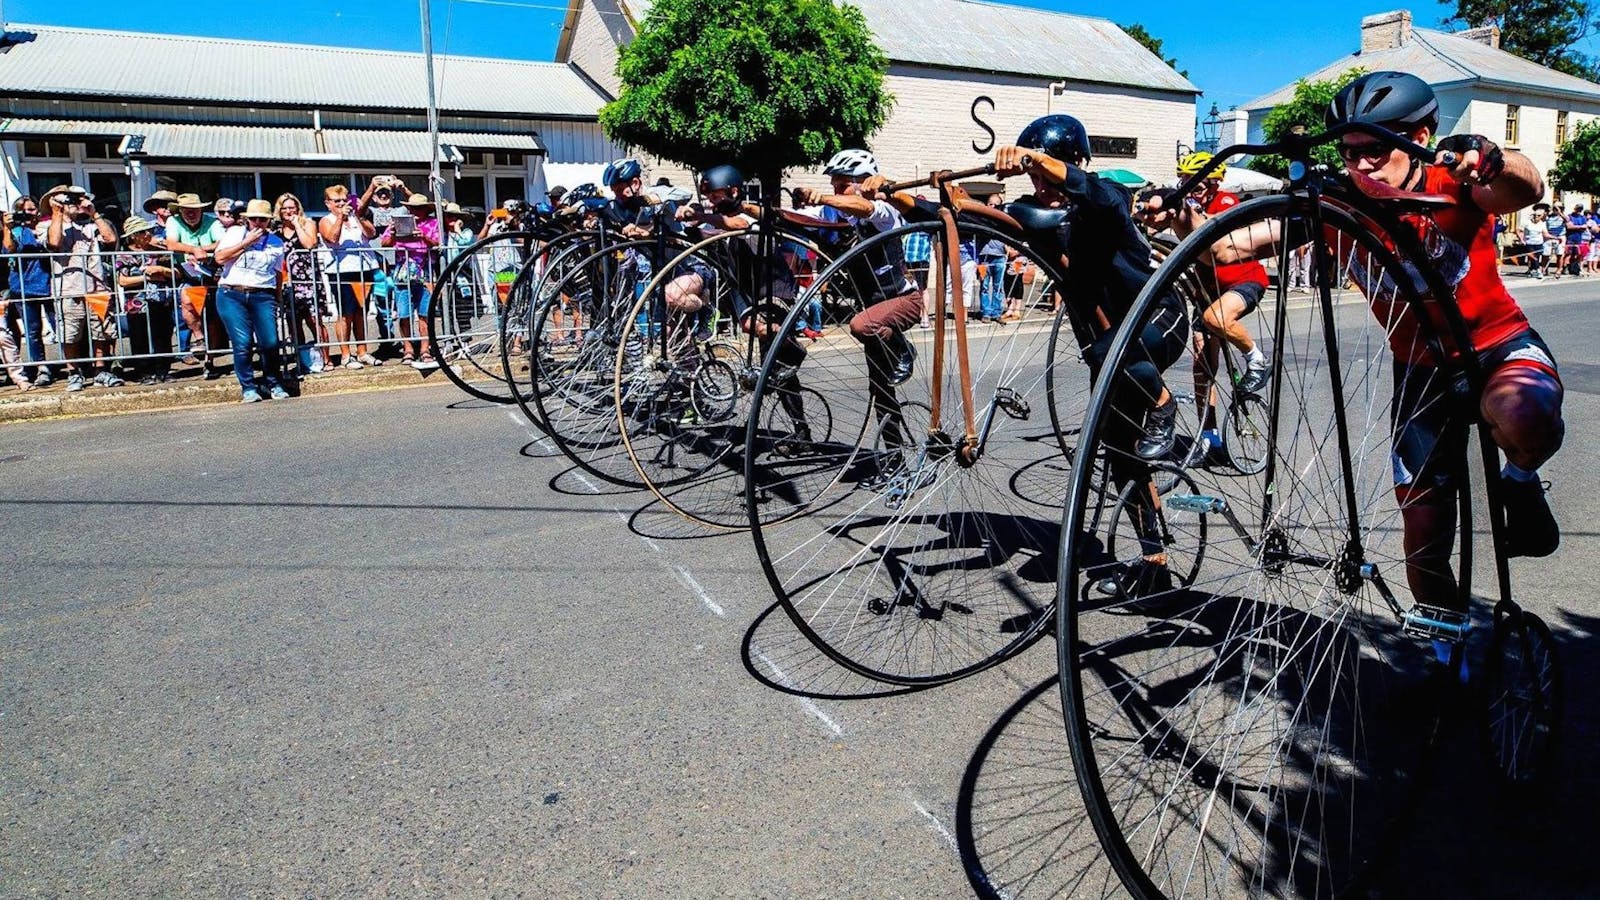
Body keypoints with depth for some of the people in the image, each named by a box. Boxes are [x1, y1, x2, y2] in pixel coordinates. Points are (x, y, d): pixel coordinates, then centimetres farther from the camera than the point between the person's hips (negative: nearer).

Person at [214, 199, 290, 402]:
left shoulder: (277, 242, 15)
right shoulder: (235, 232, 11)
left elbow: (278, 274, 19)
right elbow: (220, 257, -2)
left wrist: (277, 301, 14)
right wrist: (247, 242, -3)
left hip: (263, 296, 1)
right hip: (232, 295, -1)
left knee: (270, 342, -11)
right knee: (242, 343, -10)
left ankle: (274, 384, 9)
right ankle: (248, 388, 2)